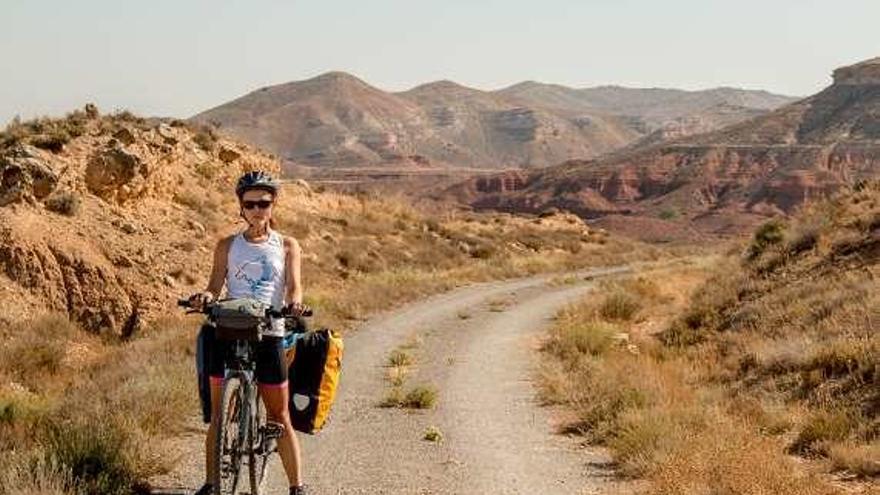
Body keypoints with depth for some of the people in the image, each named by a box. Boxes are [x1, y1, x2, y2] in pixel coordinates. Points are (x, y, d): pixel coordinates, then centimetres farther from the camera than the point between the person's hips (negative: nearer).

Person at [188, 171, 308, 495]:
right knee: (219, 415, 4)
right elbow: (216, 285, 4)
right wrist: (204, 297, -19)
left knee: (279, 416, 2)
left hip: (269, 334, -1)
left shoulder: (287, 246, 10)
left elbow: (294, 286, -2)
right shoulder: (228, 246, 12)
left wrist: (294, 303, -25)